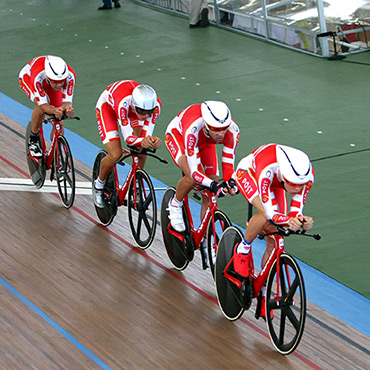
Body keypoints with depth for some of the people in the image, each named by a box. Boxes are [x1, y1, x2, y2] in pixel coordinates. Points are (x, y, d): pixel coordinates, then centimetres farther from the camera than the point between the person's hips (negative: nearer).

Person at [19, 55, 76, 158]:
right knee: (41, 107, -34)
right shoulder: (38, 76, -46)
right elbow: (42, 105, -42)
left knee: (59, 124, -8)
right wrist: (55, 111, -63)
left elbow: (66, 101, -33)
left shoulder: (70, 75, -38)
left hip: (49, 84, 3)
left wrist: (68, 108, -57)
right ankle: (33, 139, -10)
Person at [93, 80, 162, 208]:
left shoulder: (155, 105, -34)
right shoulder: (123, 103, -45)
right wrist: (142, 141, -61)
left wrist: (153, 141, -52)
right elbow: (128, 138, -40)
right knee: (115, 155, -17)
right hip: (108, 106, -4)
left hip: (131, 109, 4)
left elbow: (146, 135, -29)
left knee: (141, 150, -14)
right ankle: (99, 185, 12)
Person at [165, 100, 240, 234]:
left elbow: (228, 165, -28)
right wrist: (213, 185, -61)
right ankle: (175, 205, 1)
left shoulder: (232, 131, -35)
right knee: (192, 178, -31)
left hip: (204, 142, 4)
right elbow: (195, 172, -45)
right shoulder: (193, 129, -46)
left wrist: (231, 182, -48)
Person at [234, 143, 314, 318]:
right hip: (247, 172, -4)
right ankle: (243, 249, -6)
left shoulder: (307, 175, -33)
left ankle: (263, 292, 14)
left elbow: (295, 212, -26)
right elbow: (270, 212, -44)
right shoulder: (268, 169, -46)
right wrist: (288, 221, -62)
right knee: (266, 216, -34)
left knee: (273, 242, -2)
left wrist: (302, 221, -48)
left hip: (274, 183, 4)